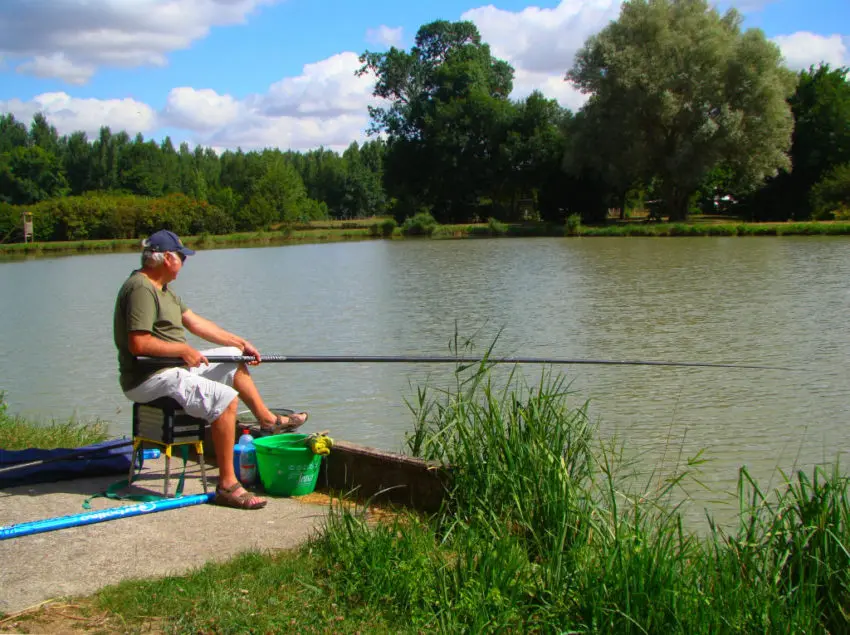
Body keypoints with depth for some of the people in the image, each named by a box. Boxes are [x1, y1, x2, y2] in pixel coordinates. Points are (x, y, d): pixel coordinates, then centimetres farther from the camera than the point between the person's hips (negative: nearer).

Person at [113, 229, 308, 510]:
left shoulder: (160, 287, 15)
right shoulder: (140, 289, -19)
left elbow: (194, 321, 20)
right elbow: (138, 344, -27)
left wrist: (239, 342, 18)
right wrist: (183, 350, -17)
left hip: (174, 364, 11)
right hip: (149, 379, -11)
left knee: (233, 359, 22)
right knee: (224, 398, -26)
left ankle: (268, 420, 37)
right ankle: (227, 485, -24)